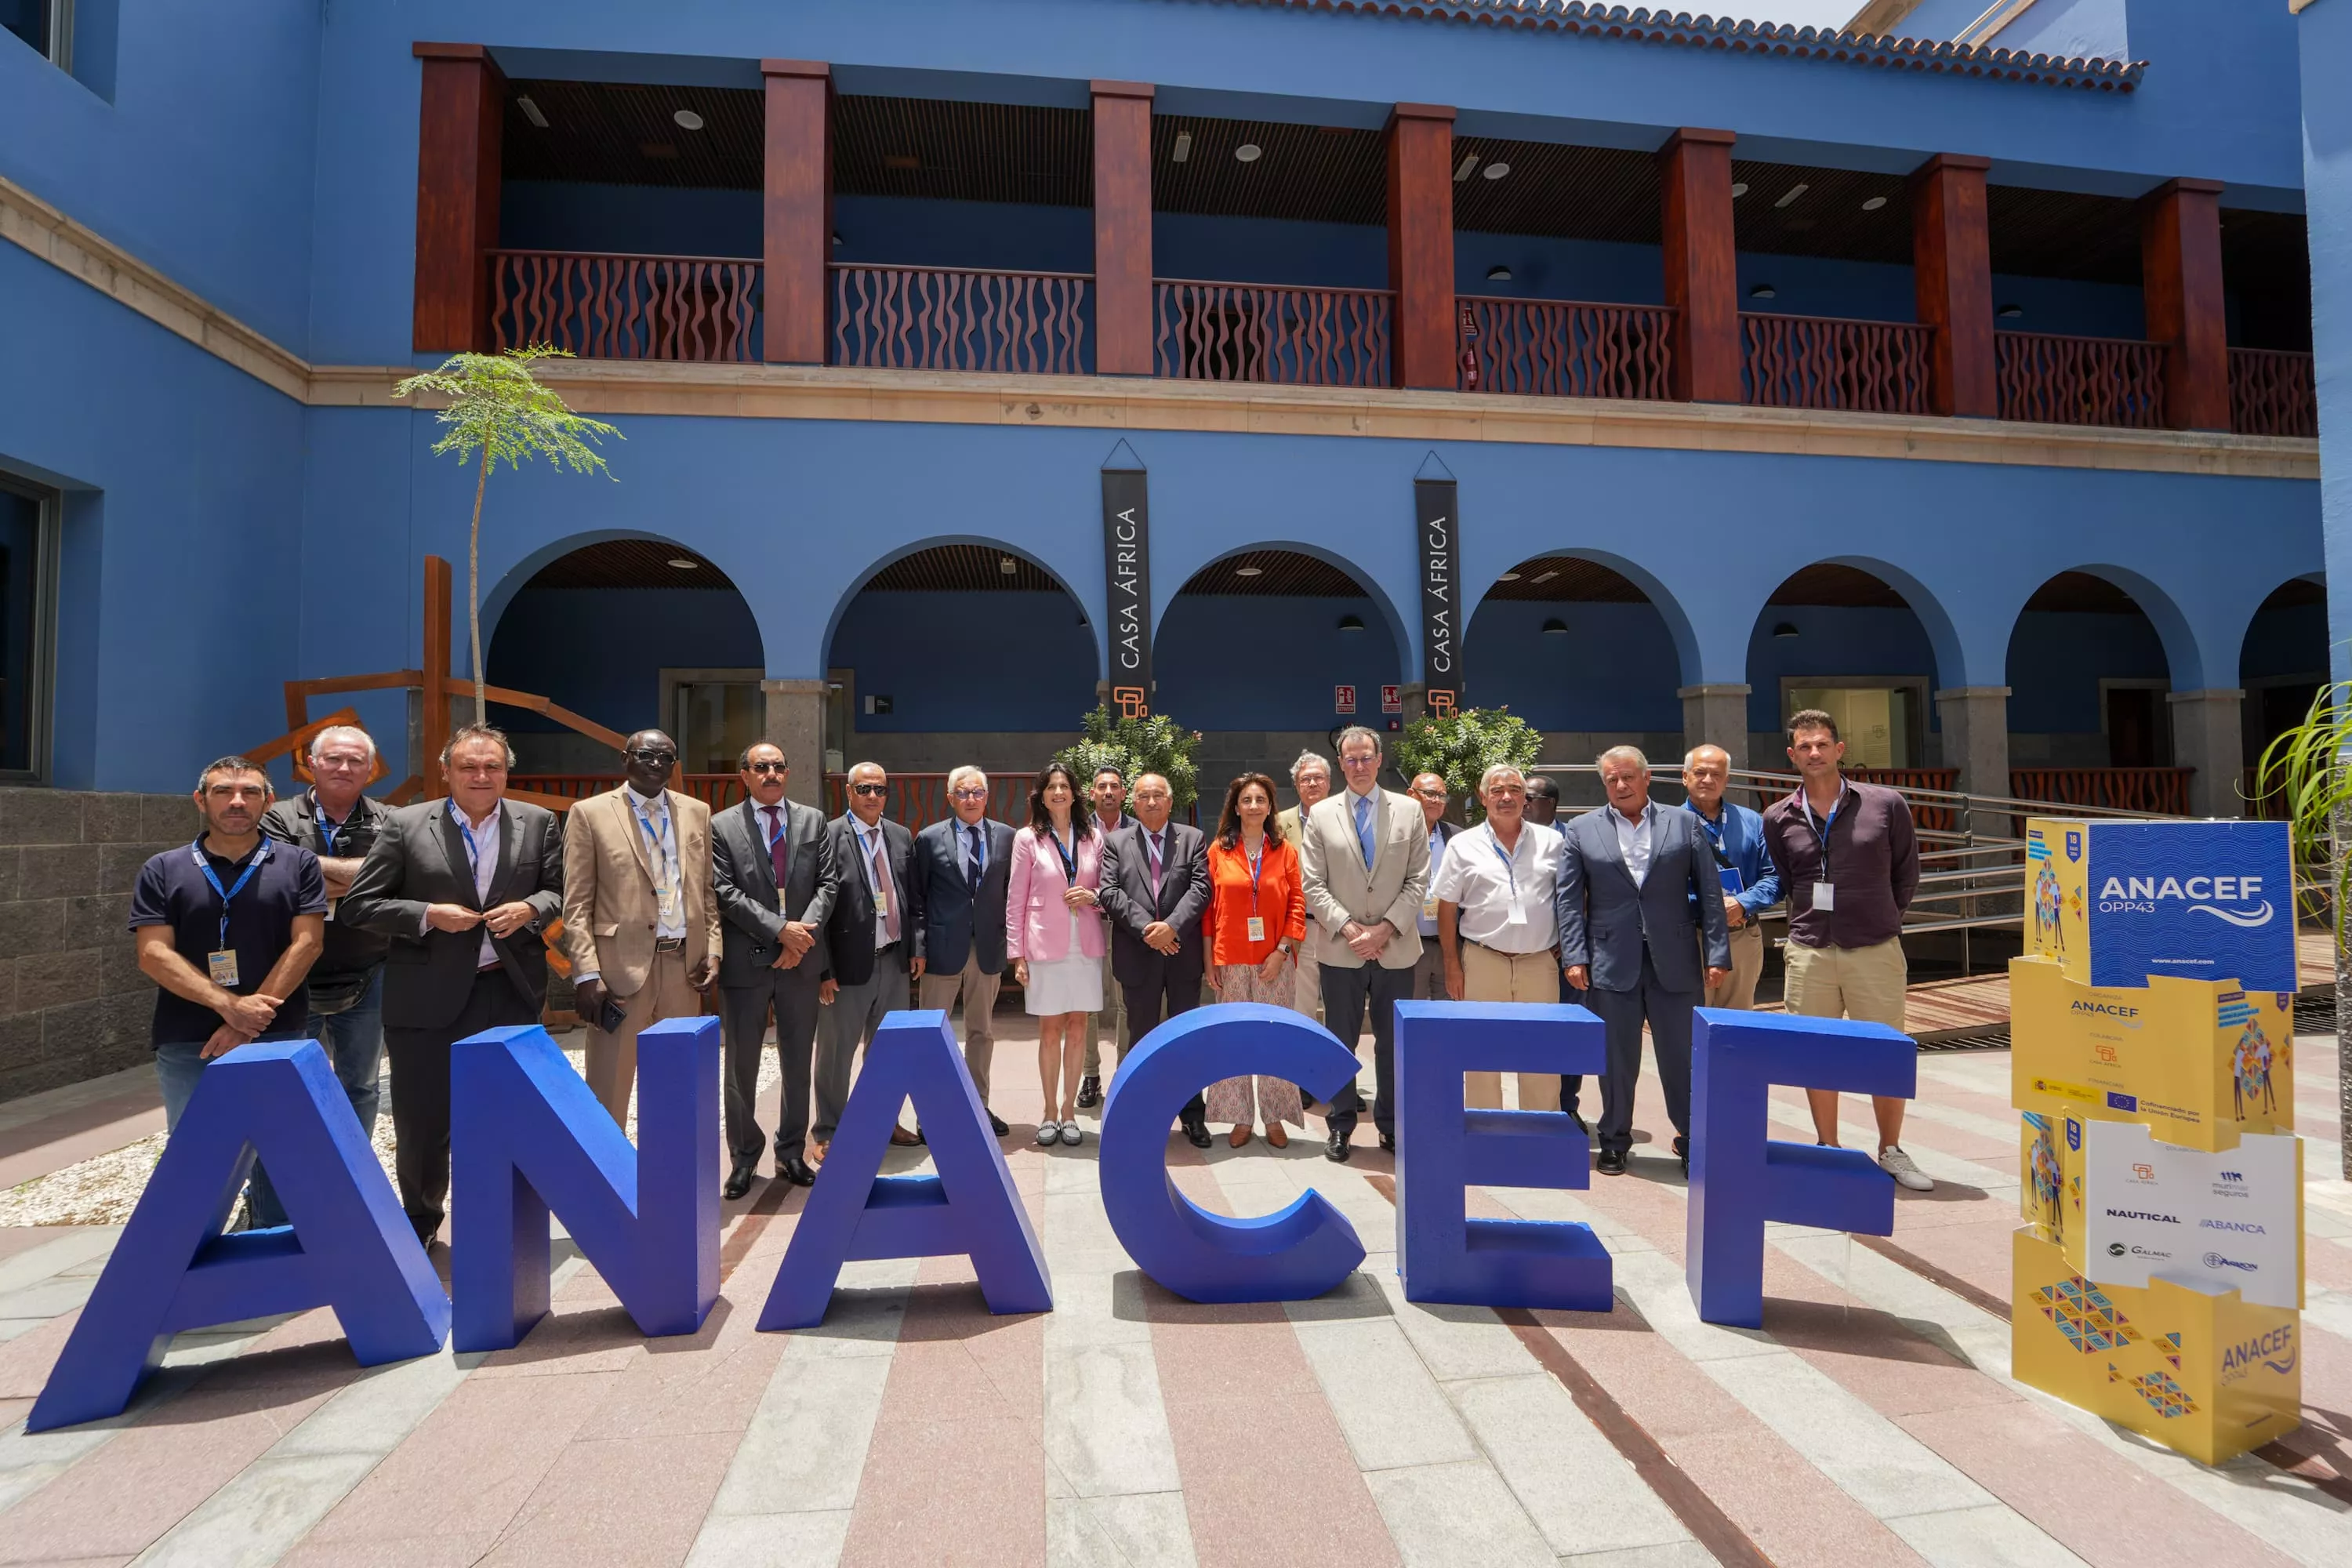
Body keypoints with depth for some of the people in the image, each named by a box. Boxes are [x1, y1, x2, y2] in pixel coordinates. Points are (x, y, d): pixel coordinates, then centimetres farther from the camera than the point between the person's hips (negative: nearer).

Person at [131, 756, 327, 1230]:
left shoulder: (298, 865, 4)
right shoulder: (162, 871, 6)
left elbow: (306, 943, -4)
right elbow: (153, 955, -3)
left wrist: (246, 1024, -11)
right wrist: (230, 1005, -16)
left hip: (279, 1038, -1)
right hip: (187, 1044, 1)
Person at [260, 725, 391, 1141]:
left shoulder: (388, 823, 1)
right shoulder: (281, 819, -1)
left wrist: (319, 866, -14)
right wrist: (353, 879, -12)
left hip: (364, 982, 1)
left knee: (362, 1087, 14)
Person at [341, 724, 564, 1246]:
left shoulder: (539, 822, 3)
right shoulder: (406, 825, -2)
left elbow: (559, 891, 7)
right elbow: (357, 905, -1)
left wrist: (529, 909, -13)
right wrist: (427, 915, -15)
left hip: (511, 993, 1)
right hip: (428, 1000, -1)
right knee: (421, 1123, 11)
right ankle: (420, 1220, 36)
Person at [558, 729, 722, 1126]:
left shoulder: (697, 812, 11)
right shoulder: (590, 814, 1)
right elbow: (576, 904, -3)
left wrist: (713, 952, 3)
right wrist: (587, 973, -10)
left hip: (685, 964, 4)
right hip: (622, 965, -3)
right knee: (609, 1088, 3)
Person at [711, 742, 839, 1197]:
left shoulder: (814, 820, 7)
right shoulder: (722, 826, -1)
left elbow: (828, 883, 2)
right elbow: (725, 893, -9)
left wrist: (803, 934, -12)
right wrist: (780, 929, -16)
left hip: (801, 959, 2)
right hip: (746, 961, -2)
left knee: (798, 1065, 11)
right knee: (741, 1067, 7)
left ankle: (792, 1154, 25)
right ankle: (744, 1159, 22)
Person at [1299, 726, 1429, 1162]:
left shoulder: (1409, 810, 4)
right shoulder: (1321, 814, 3)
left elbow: (1418, 880, 1)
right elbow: (1313, 885, -1)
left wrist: (1386, 927, -9)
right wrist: (1349, 927, -11)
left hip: (1396, 947, 1)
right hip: (1342, 949, 0)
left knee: (1393, 1042, 9)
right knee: (1341, 1042, 8)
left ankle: (1391, 1126, 23)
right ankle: (1340, 1127, 20)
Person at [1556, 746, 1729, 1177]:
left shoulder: (1684, 824, 6)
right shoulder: (1582, 830, 6)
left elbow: (1709, 892, 4)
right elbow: (1569, 899, 3)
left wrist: (1717, 953, -2)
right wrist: (1574, 956, -5)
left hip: (1675, 960, 0)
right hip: (1611, 962, 0)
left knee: (1681, 1055, 7)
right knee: (1616, 1057, 8)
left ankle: (1691, 1139, 23)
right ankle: (1614, 1141, 22)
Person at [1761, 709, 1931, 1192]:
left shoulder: (1886, 804, -2)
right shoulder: (1778, 818, 3)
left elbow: (1906, 873, 10)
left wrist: (1879, 919, 13)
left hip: (1876, 950, -1)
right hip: (1809, 953, 1)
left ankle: (1891, 1152, 25)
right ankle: (1828, 1151, 22)